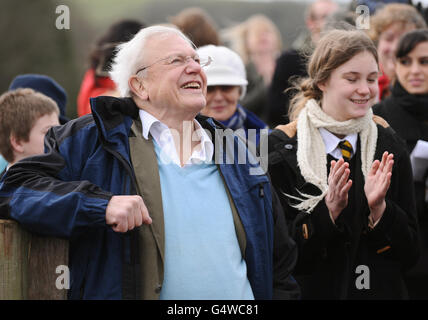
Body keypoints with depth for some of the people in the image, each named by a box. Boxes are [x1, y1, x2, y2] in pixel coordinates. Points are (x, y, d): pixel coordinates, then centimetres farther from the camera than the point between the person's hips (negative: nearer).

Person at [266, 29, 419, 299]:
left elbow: (411, 255, -3)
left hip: (383, 291, 2)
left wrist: (379, 208, -18)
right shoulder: (281, 148, -10)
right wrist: (327, 210, -24)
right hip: (311, 292, -2)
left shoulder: (389, 146, -2)